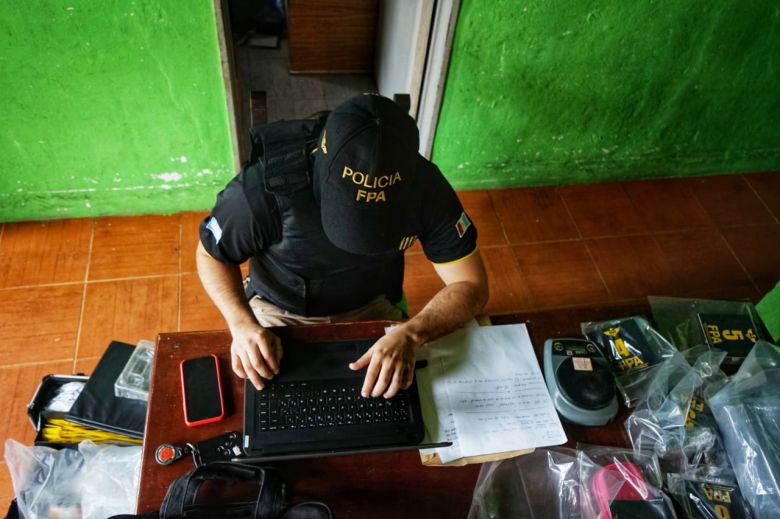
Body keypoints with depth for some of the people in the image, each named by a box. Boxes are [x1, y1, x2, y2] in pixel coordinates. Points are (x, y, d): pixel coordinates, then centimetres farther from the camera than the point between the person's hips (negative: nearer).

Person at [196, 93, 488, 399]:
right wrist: (242, 324, -30)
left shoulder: (424, 186, -27)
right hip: (280, 312, 0)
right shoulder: (263, 189, -33)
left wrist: (410, 335, -39)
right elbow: (212, 254, -12)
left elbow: (471, 285, -20)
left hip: (373, 307, 1)